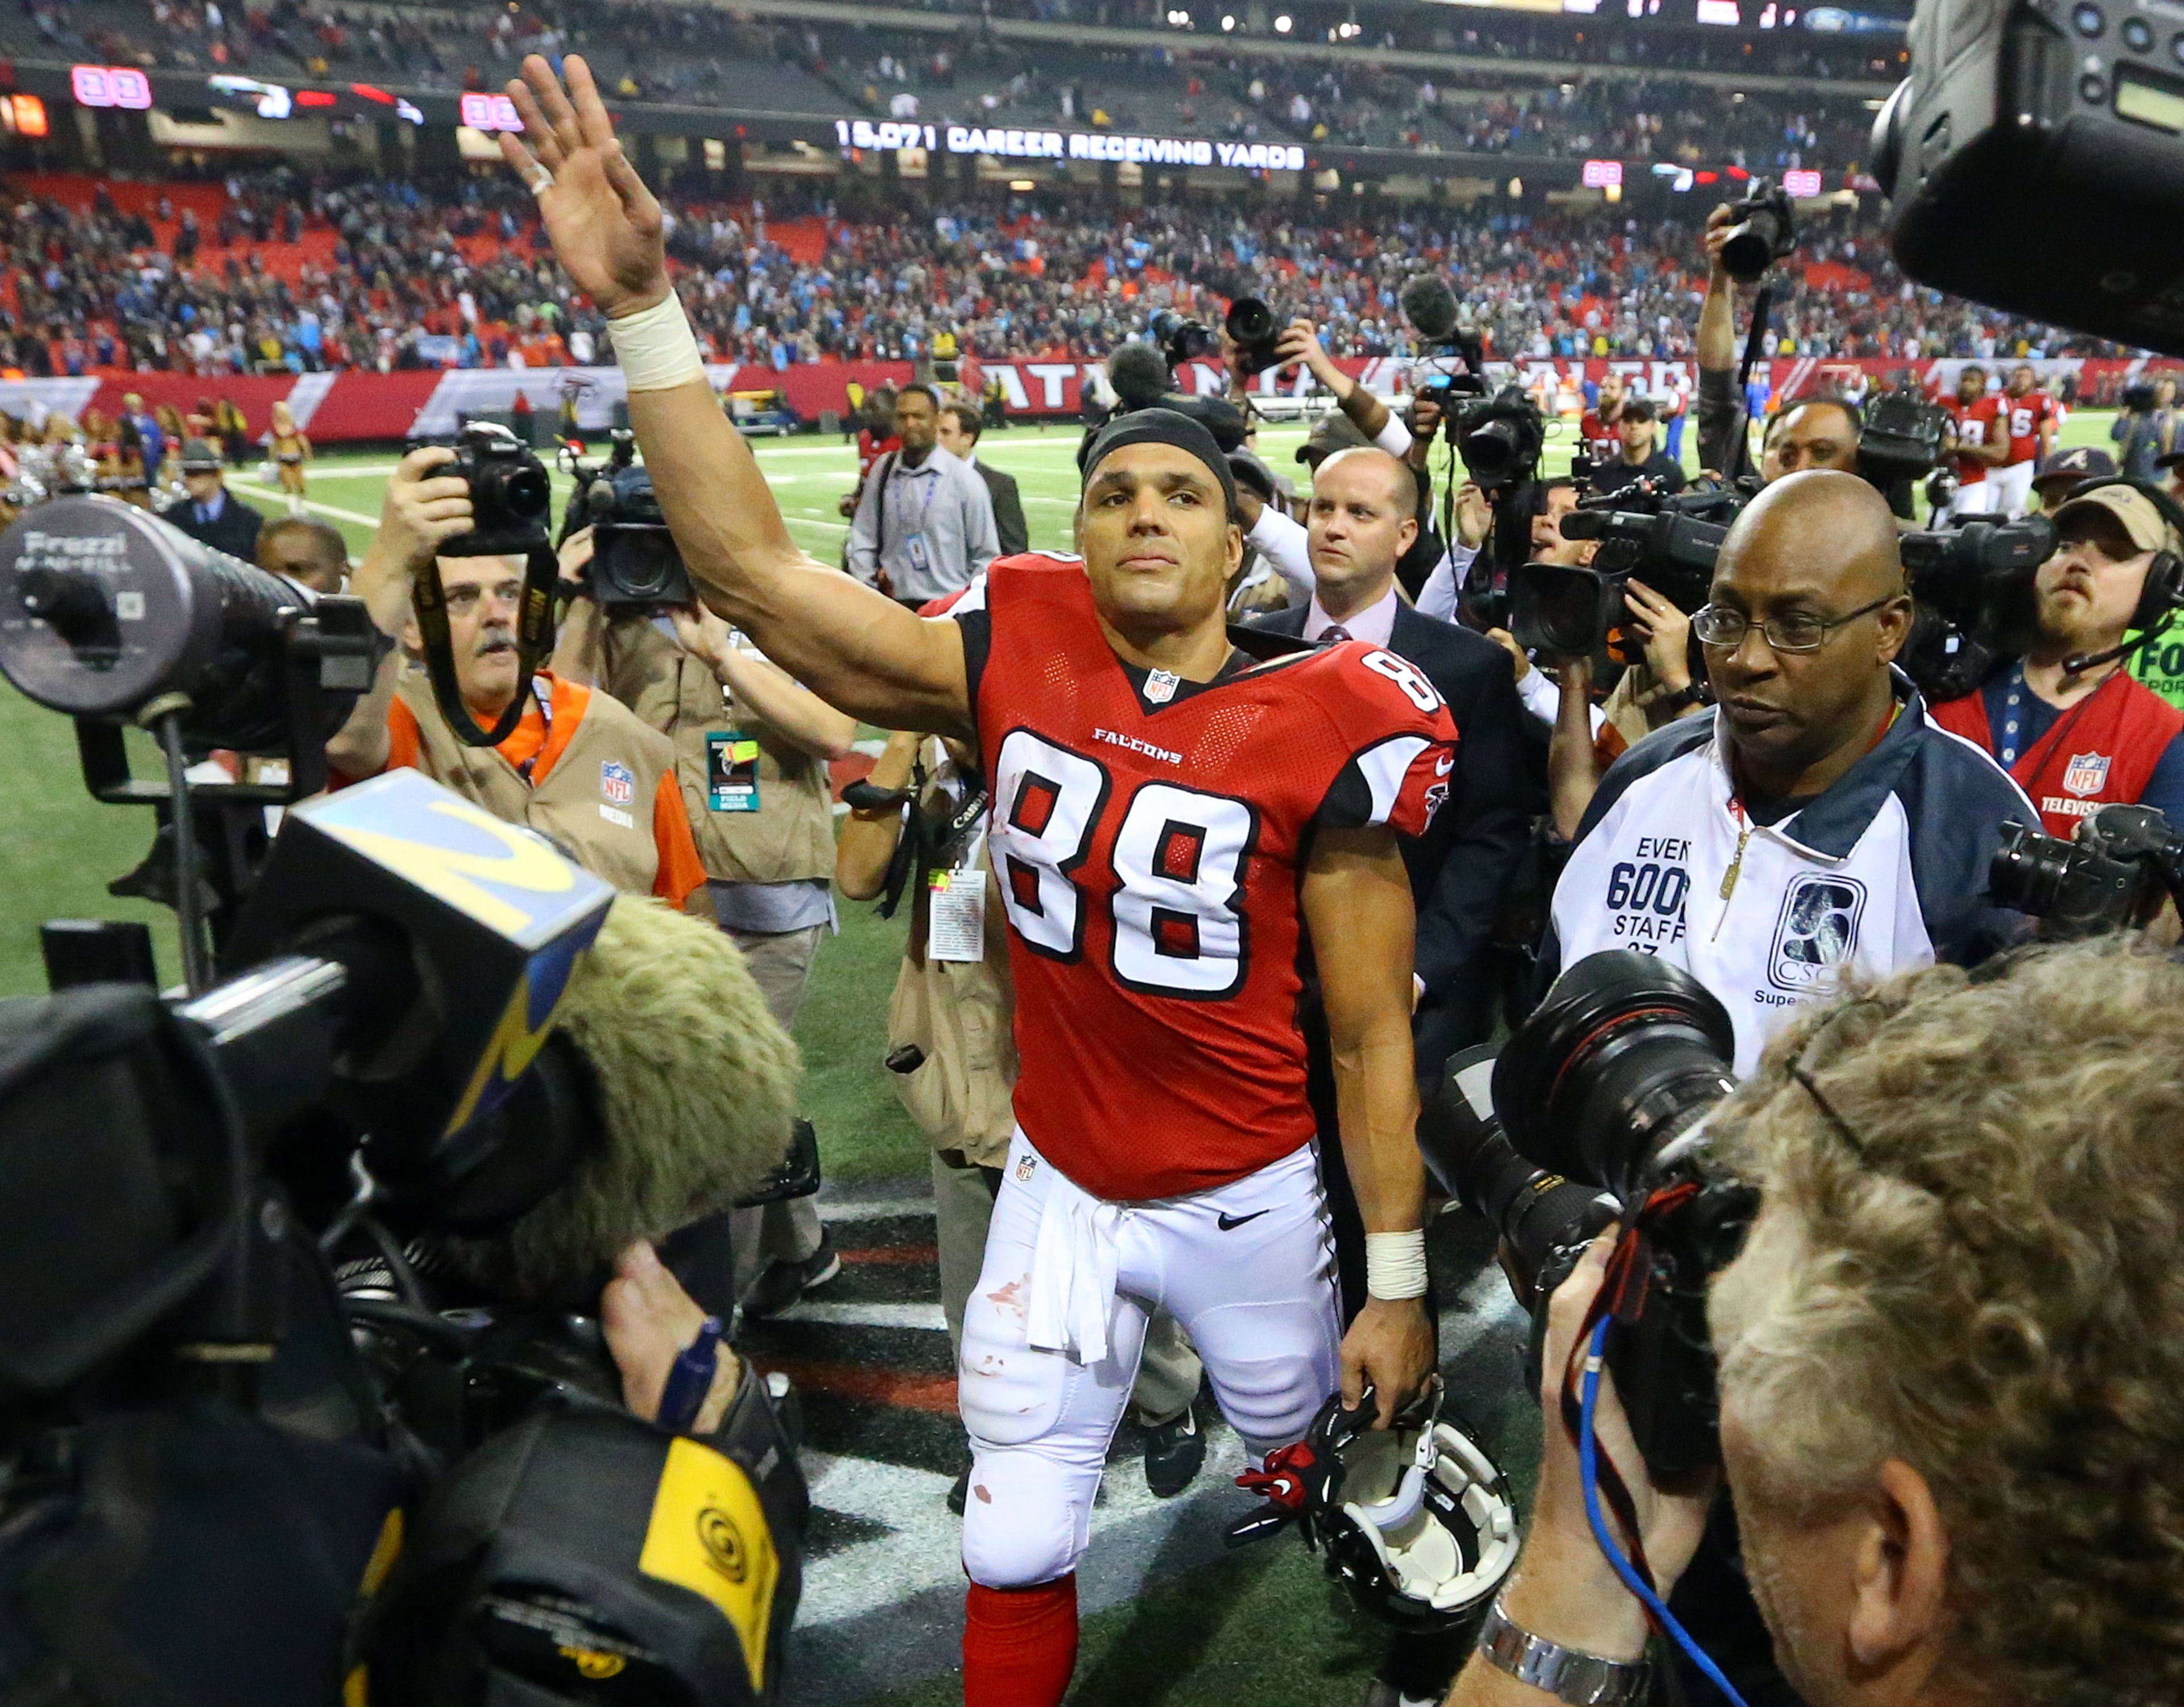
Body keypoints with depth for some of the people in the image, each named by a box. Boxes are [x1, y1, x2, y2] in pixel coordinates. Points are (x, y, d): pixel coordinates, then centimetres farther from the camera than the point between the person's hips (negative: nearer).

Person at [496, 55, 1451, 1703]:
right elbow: (753, 569, -12)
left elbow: (1374, 1031, -11)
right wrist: (642, 304, -17)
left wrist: (1399, 1281, -8)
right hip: (1058, 1185, 2)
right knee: (1017, 1552, 13)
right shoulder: (1019, 660, -9)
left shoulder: (1324, 732, -16)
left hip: (1255, 1195, -1)